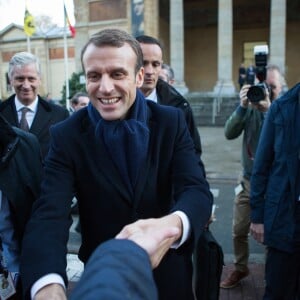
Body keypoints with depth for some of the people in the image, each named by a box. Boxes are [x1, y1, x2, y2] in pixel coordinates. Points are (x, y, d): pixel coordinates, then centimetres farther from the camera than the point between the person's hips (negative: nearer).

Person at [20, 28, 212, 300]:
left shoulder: (171, 122, -12)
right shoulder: (67, 135, -14)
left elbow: (197, 190, -22)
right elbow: (49, 214, -25)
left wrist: (172, 225, -46)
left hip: (168, 273, 1)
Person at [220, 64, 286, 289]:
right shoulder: (251, 107, 0)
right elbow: (230, 134, -11)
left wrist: (269, 108, -32)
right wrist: (242, 106, -23)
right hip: (249, 179, 3)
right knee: (239, 230, 10)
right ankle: (240, 268, 32)